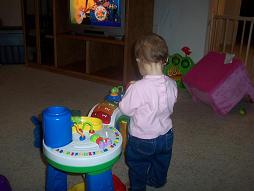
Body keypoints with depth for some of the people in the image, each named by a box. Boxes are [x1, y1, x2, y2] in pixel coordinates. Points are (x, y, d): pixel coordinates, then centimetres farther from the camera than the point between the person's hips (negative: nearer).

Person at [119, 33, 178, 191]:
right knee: (161, 163, 32)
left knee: (138, 167, 23)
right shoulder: (172, 84, -15)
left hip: (141, 140, -5)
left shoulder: (137, 88, -32)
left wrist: (130, 91, -2)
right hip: (166, 136, 6)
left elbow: (126, 109, -19)